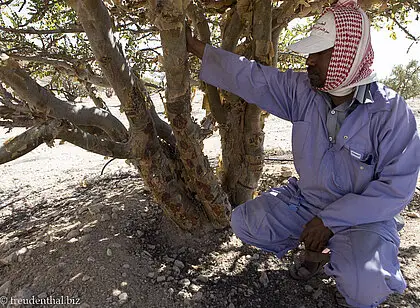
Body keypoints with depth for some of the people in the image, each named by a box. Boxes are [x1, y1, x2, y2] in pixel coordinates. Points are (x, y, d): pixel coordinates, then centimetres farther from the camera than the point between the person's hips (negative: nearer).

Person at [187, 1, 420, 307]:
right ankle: (316, 250, 18)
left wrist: (331, 219, -23)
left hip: (362, 215, -4)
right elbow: (251, 77, -6)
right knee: (244, 222, -5)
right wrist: (196, 46, -4)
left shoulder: (390, 111, -20)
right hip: (306, 199, 5)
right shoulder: (303, 90, -9)